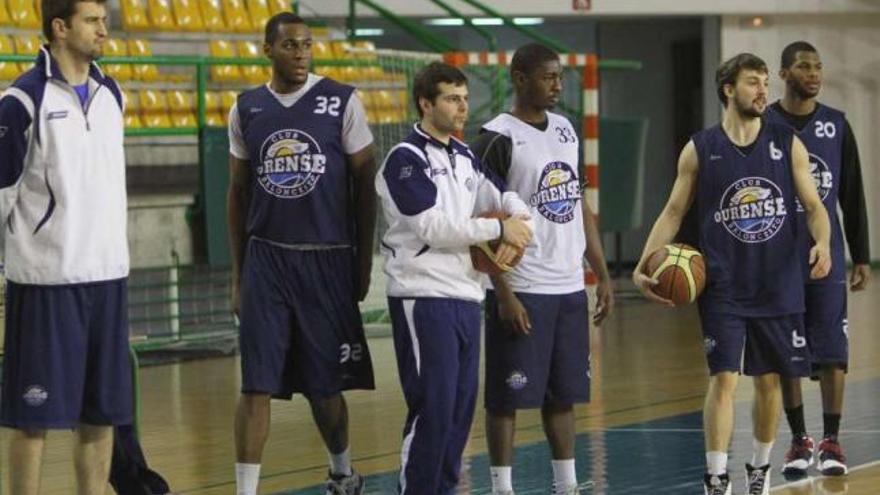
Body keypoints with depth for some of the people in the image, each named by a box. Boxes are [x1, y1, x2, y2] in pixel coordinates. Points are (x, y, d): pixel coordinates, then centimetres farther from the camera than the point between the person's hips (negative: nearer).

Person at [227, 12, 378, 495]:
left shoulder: (342, 102, -2)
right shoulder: (246, 109, 6)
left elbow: (365, 187, 1)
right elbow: (238, 193, 12)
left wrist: (364, 265, -2)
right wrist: (237, 274, 9)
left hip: (329, 261, -1)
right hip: (267, 260, 1)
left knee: (325, 386, 8)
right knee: (256, 385, -5)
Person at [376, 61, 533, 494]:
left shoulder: (465, 157, 16)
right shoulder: (406, 158, -9)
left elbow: (507, 199, 15)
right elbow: (433, 226, -17)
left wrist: (517, 226, -7)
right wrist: (499, 227, -13)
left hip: (466, 296, 8)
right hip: (424, 298, -8)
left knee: (461, 407, 10)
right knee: (432, 410, -8)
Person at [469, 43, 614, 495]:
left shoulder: (565, 130, 12)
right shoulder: (497, 139, -10)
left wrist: (602, 275, 13)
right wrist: (504, 294, -18)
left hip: (569, 288, 7)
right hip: (522, 291, -7)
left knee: (563, 394, 12)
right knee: (507, 396, -1)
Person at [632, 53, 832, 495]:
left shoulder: (787, 144, 2)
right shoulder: (700, 150, -1)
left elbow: (813, 206, 4)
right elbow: (673, 213, 4)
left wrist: (822, 242, -18)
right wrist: (644, 265, -9)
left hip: (778, 288, 2)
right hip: (724, 289, -2)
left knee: (769, 381, 10)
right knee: (723, 378, -8)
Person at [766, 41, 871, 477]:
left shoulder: (837, 125, 5)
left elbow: (852, 196, 9)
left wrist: (862, 257, 6)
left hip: (827, 256, 1)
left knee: (831, 351, -2)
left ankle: (831, 441, 5)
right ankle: (799, 440, 14)